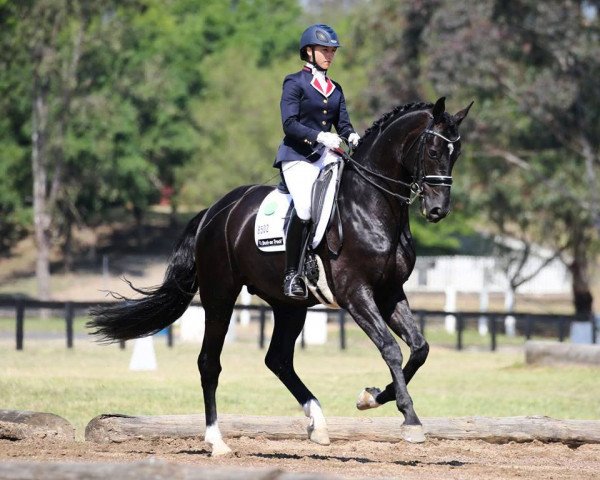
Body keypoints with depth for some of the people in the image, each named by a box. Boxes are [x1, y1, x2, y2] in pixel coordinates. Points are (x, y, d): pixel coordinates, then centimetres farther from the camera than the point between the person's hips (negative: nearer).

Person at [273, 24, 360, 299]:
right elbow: (289, 124, -11)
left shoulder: (335, 89, 18)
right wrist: (321, 136, -24)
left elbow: (343, 124, 14)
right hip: (297, 156, -6)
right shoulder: (295, 83, -1)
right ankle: (292, 275, -19)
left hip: (325, 155, 6)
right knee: (306, 207, -27)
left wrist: (352, 137, -10)